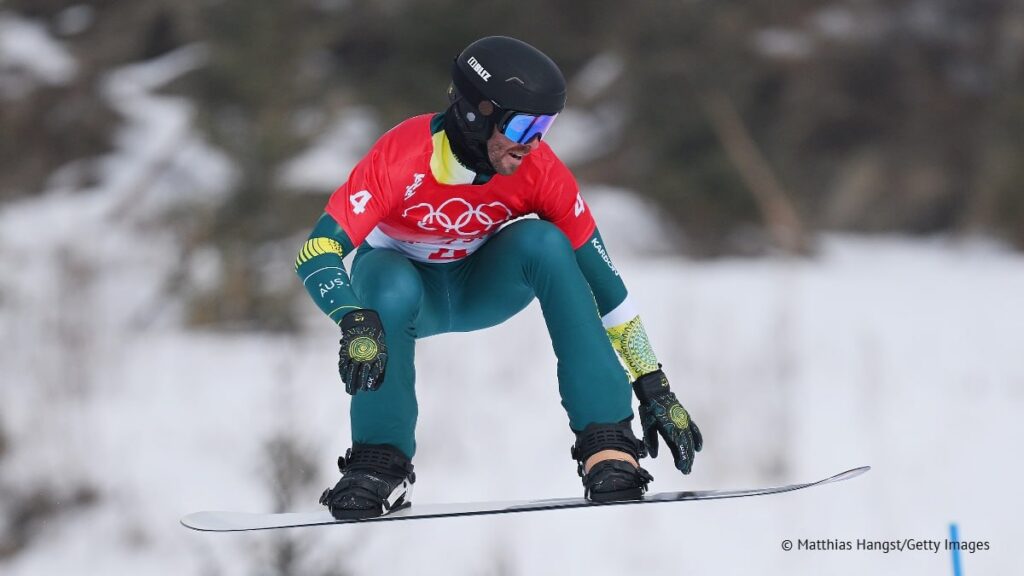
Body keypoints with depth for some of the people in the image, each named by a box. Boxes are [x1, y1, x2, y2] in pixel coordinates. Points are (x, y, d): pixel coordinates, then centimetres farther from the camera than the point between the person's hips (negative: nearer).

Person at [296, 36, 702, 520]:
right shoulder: (403, 157, -32)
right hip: (395, 276, -2)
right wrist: (355, 322, -55)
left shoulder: (540, 170, -24)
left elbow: (599, 277, -18)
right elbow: (316, 253, -35)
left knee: (543, 242, -29)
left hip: (481, 287, 2)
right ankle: (381, 462, -18)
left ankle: (607, 443, -28)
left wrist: (653, 388, -19)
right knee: (393, 289, -38)